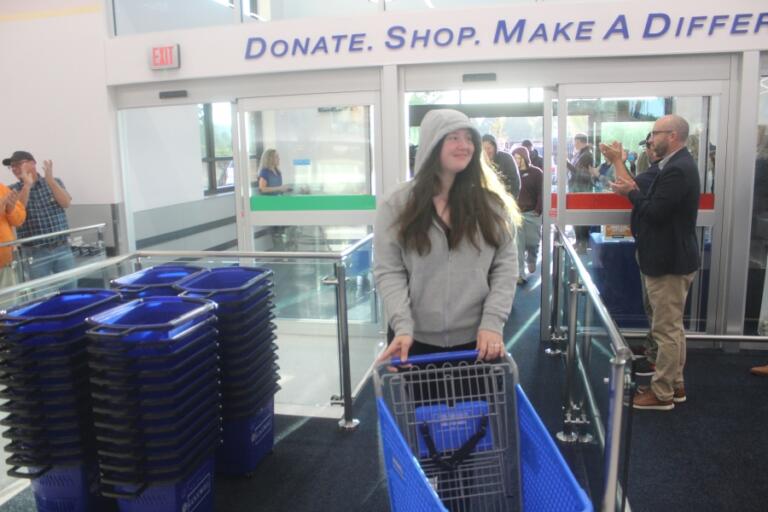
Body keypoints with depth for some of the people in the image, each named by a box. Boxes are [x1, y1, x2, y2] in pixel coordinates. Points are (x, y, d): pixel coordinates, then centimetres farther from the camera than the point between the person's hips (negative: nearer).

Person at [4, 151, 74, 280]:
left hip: (62, 249, 1)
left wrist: (50, 180, -17)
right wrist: (27, 185, -18)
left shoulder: (55, 182, 7)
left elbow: (66, 203, -9)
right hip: (35, 253, -1)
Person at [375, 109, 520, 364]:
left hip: (477, 339, 1)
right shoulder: (396, 205, -3)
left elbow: (505, 266, 1)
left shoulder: (491, 203, 2)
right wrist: (402, 326, -17)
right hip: (417, 340, -1)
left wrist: (492, 322, -10)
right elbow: (388, 272, -5)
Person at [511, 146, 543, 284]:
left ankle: (531, 261, 38)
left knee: (532, 242, 7)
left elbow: (541, 193, -3)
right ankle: (520, 274, 0)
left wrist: (538, 210, -11)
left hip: (532, 213, -1)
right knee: (518, 245, -3)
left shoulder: (536, 172, 0)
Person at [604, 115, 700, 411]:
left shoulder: (677, 170, -20)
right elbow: (652, 201, 11)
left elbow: (654, 212, -24)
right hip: (671, 259, 11)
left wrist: (631, 192, -8)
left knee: (666, 330, -1)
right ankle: (675, 385, 28)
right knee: (673, 327, 17)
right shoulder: (677, 165, 12)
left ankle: (662, 393, 8)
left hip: (670, 263, -11)